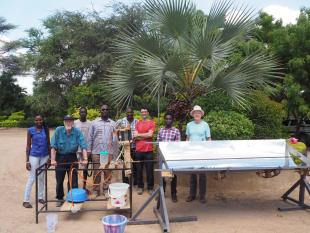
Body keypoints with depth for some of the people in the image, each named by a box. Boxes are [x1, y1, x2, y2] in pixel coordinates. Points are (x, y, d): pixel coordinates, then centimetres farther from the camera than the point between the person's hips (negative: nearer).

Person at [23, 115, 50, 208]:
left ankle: (40, 197, 23)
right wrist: (27, 160, -7)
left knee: (42, 177, 11)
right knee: (32, 178, -2)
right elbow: (28, 145, -4)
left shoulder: (46, 129, 2)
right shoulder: (30, 130, -6)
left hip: (44, 156, 3)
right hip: (34, 156, -3)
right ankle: (26, 200, 6)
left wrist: (50, 156, 6)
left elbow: (48, 144, 7)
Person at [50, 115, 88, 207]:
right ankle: (60, 199, 30)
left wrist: (85, 159, -21)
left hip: (72, 158, 0)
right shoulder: (58, 130, -10)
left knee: (73, 180, 4)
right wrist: (53, 159, -16)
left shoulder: (77, 132, -10)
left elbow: (83, 146, -13)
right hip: (60, 158, 0)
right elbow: (53, 146, -11)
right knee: (59, 180, 12)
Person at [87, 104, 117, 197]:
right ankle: (96, 189, 16)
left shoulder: (113, 123, 8)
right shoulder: (94, 123, 5)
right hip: (96, 151, -1)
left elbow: (115, 138, 7)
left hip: (109, 152, 1)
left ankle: (106, 189, 16)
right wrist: (89, 150, -1)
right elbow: (90, 137, 5)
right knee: (96, 171, 5)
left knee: (107, 171, 5)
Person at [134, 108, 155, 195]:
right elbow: (135, 137, 2)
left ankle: (150, 187, 13)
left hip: (148, 150, -2)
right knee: (139, 169, 6)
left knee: (149, 170, 2)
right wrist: (146, 136, -9)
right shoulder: (138, 123, 11)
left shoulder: (151, 123, 3)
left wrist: (139, 135, -3)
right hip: (138, 150, 3)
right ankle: (140, 187, 18)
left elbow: (150, 134, -11)